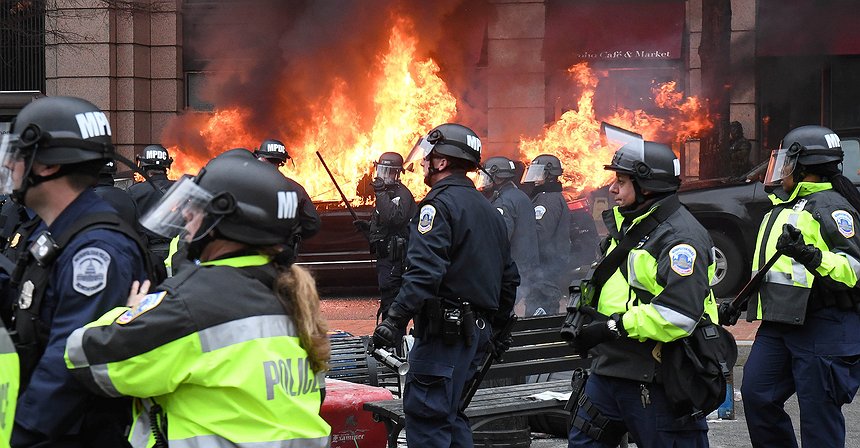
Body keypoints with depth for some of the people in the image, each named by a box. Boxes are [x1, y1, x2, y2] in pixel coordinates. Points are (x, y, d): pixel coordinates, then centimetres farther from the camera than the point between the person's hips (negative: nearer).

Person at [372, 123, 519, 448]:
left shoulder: (439, 204, -10)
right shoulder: (488, 210, 19)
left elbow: (424, 271, -23)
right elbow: (509, 277, 22)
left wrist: (395, 320, -26)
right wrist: (496, 326, 28)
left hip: (445, 328, -9)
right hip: (478, 330, 9)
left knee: (424, 412, -8)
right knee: (448, 412, 16)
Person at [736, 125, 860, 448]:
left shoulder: (830, 207, -10)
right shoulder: (785, 207, 20)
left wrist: (811, 256, -36)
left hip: (822, 327, -10)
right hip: (780, 324, 10)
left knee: (818, 413, -5)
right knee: (756, 395, 5)